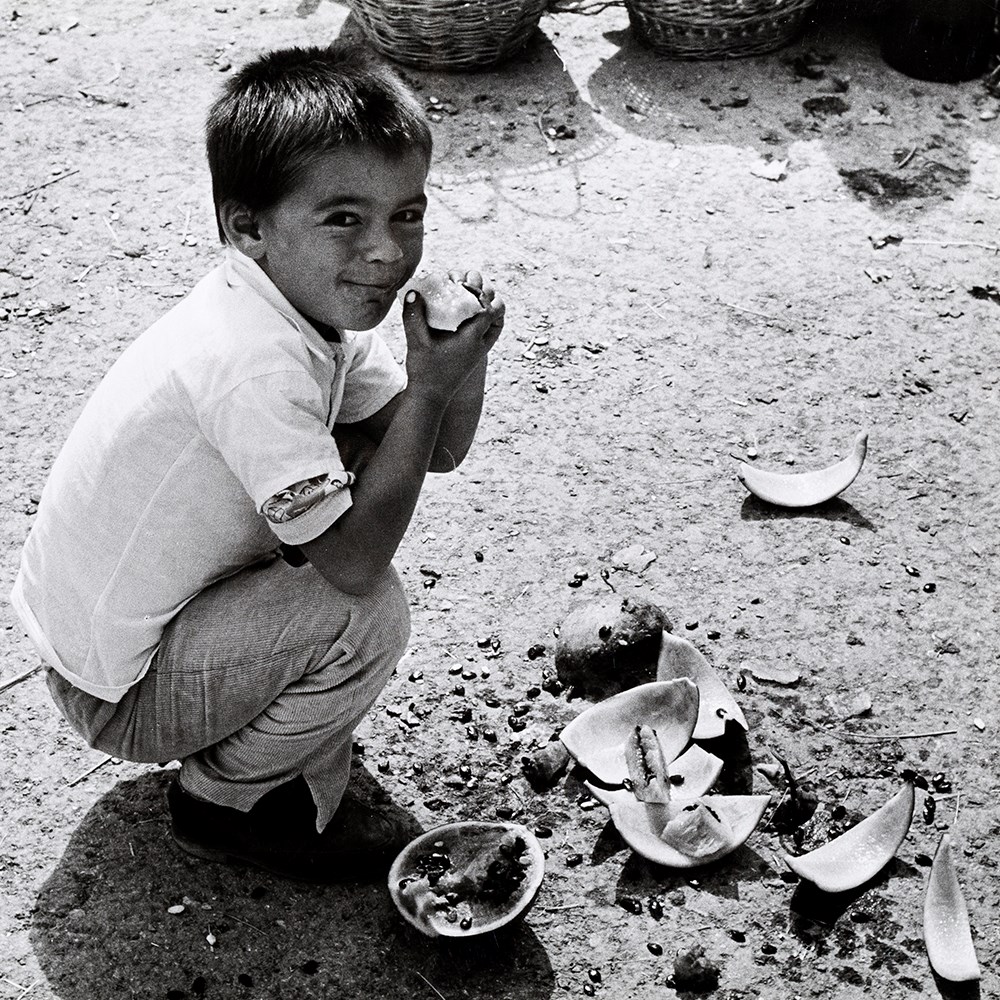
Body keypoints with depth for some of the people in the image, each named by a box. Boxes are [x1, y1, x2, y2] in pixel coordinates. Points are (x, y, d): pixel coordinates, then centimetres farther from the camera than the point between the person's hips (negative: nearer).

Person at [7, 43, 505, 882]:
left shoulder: (306, 302, -2)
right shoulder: (252, 359, -32)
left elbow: (434, 451, 3)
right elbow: (352, 562, -32)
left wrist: (464, 359, -17)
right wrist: (430, 383, -27)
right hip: (120, 691, -9)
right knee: (368, 615, -23)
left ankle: (307, 780, 19)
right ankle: (224, 800, 3)